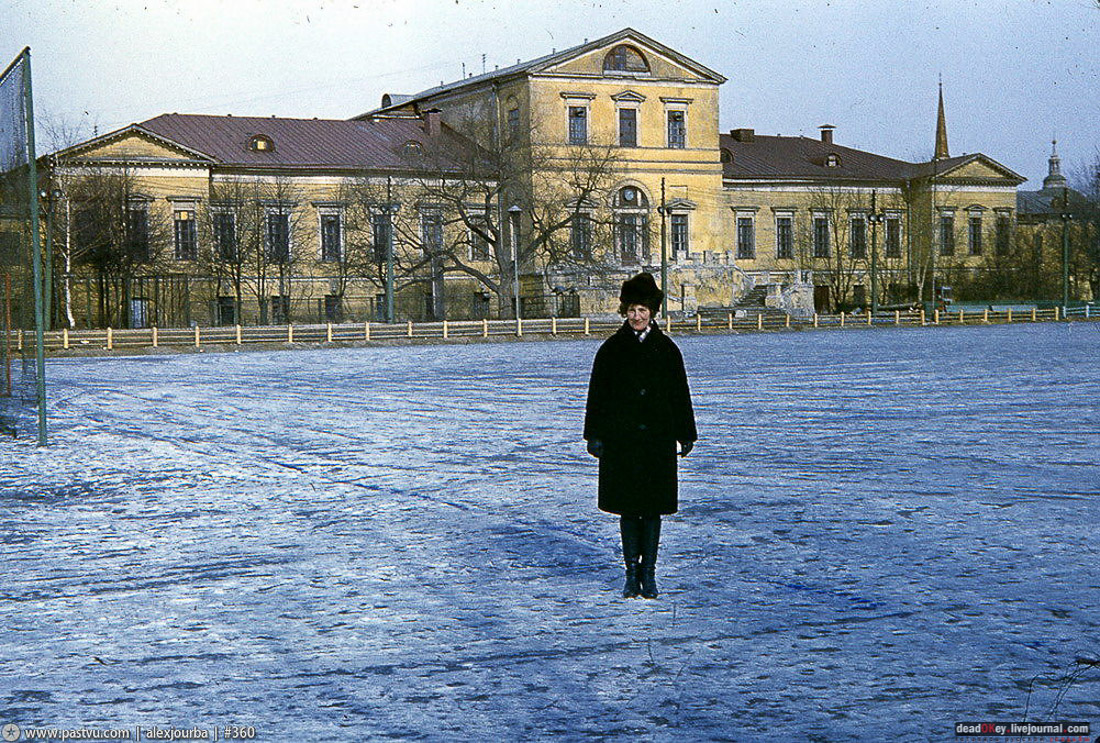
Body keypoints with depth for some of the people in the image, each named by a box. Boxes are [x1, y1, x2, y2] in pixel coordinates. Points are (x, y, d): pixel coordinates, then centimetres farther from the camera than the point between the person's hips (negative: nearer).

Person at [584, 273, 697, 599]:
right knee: (627, 507, 2)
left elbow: (680, 394, 9)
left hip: (657, 439, 0)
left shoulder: (666, 349, 6)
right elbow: (597, 394, 5)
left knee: (652, 507, 3)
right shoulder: (611, 349, 4)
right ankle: (632, 572, 11)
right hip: (621, 439, 0)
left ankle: (649, 572, 11)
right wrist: (594, 435, -2)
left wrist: (686, 435, 6)